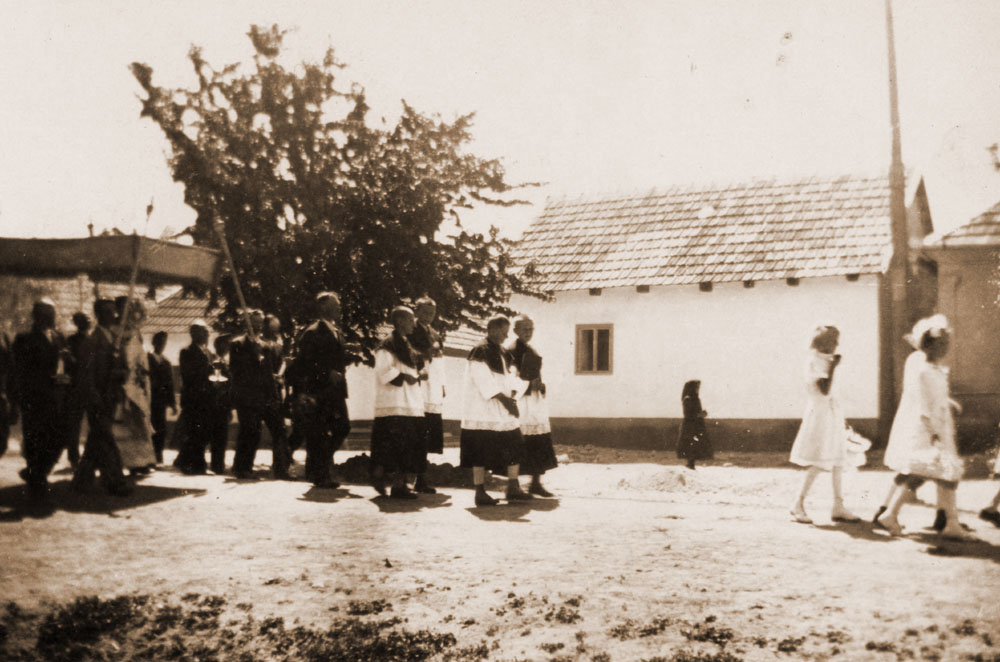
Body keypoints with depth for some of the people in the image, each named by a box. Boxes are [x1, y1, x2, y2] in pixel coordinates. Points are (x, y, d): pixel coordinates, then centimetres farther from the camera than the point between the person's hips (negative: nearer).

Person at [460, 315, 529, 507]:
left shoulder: (502, 353, 15)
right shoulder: (480, 352, -11)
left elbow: (508, 377, 16)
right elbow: (483, 380, -19)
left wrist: (511, 397, -1)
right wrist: (503, 398, -19)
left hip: (503, 412, 9)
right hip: (482, 411, -9)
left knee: (514, 447, 6)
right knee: (481, 452, -4)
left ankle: (513, 488, 13)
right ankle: (480, 492, 2)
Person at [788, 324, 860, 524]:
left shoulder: (825, 360, 15)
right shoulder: (814, 361, -13)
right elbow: (824, 391, -23)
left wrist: (840, 417, 22)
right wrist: (832, 367, -21)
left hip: (831, 415, 9)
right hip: (819, 415, -9)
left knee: (837, 462, 7)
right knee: (819, 464, -10)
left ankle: (838, 507, 11)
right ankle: (798, 506, -3)